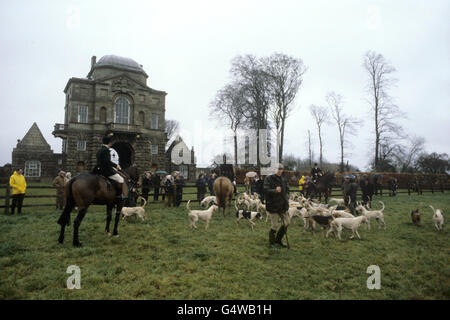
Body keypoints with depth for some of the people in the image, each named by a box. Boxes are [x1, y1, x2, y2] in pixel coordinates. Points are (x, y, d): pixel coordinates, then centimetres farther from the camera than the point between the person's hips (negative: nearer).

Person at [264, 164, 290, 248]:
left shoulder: (284, 179, 9)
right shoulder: (269, 178, -10)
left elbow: (287, 190, 17)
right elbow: (266, 190, -17)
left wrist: (286, 198, 2)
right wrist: (275, 190, -32)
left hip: (282, 205, 6)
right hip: (273, 205, -6)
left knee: (287, 222, 11)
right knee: (274, 225, 0)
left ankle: (278, 240, 31)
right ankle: (272, 243, 23)